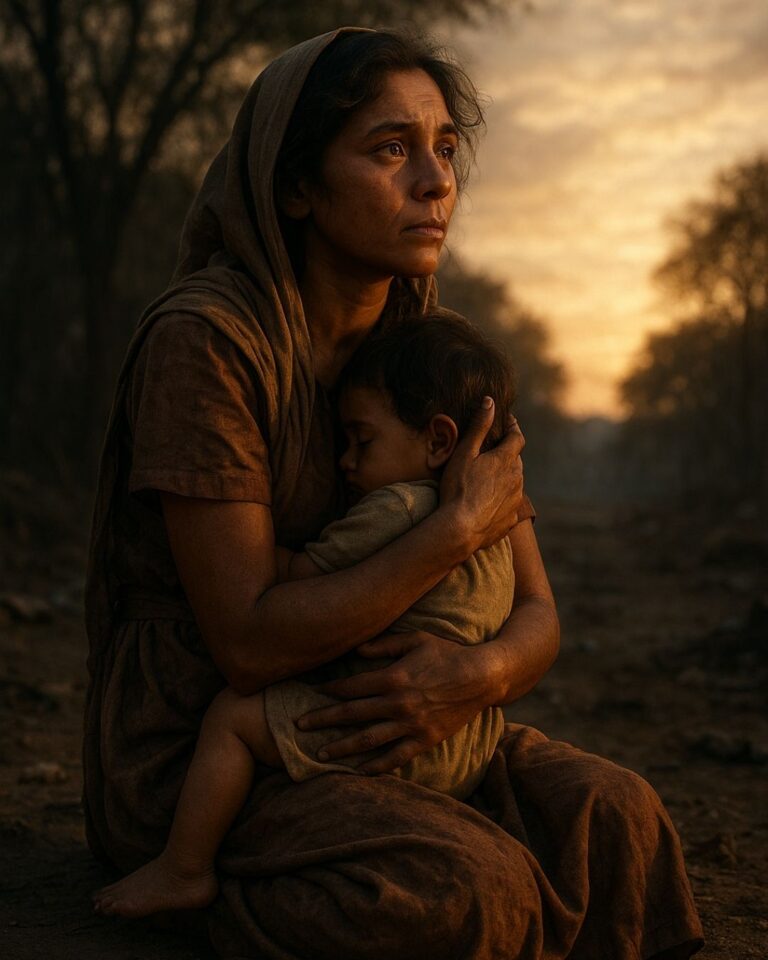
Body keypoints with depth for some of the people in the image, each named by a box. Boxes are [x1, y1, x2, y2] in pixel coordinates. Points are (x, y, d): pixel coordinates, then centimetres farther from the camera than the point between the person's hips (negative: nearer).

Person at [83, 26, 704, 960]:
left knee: (608, 814, -20)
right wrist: (461, 527, -21)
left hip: (369, 733, 6)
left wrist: (476, 675, -24)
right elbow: (249, 642, -22)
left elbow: (535, 618, 1)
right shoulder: (204, 339, -19)